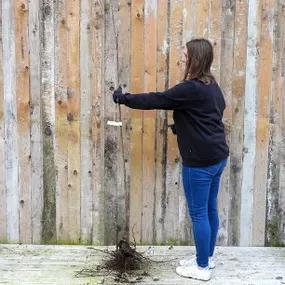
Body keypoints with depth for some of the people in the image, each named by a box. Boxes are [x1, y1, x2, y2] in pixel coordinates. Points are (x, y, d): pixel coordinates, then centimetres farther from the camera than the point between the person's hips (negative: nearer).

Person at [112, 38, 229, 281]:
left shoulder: (191, 89, -20)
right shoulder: (211, 85, 10)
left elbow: (156, 100, -17)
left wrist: (124, 98, -4)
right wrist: (183, 126, 19)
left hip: (200, 161, -10)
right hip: (217, 157, 10)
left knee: (198, 213, 2)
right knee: (210, 209, 18)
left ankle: (202, 267, 14)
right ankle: (208, 257, 32)